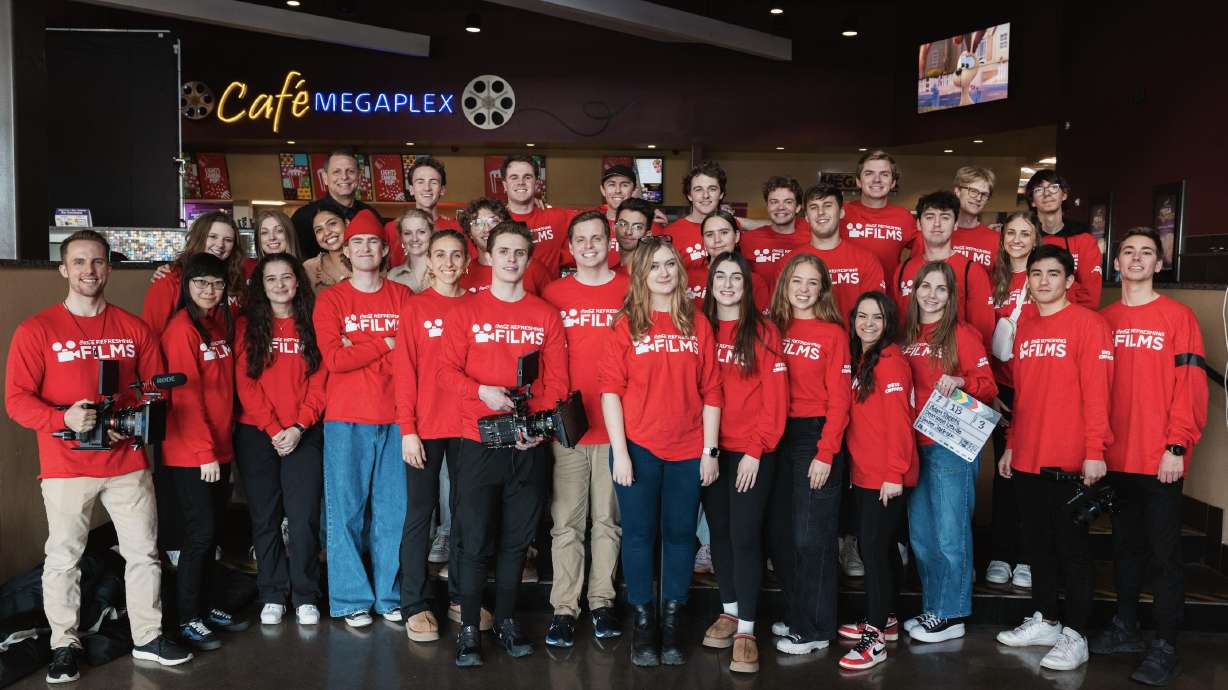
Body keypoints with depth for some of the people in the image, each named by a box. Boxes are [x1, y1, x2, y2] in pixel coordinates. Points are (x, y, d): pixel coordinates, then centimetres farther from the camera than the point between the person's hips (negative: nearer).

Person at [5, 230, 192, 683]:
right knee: (63, 558, 5)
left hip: (128, 463, 3)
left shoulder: (134, 328, 7)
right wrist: (64, 418, -22)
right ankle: (65, 645, 21)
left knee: (144, 552, 8)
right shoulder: (36, 330, -2)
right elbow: (16, 400, -6)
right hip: (65, 467, -2)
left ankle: (148, 637, 21)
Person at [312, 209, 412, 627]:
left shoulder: (403, 297, 10)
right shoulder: (331, 299, 3)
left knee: (393, 509, 5)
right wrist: (386, 344, -6)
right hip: (346, 420, -2)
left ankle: (390, 596, 17)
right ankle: (352, 600, 12)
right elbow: (334, 359, -9)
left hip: (394, 417, 2)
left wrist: (360, 352, -8)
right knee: (347, 510, 1)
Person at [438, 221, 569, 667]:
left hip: (529, 446, 2)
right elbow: (446, 370, -5)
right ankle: (469, 629, 14)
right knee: (475, 540, 1)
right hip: (478, 443, -2)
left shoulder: (546, 315, 6)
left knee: (517, 540, 11)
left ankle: (506, 622, 25)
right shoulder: (465, 311, 2)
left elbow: (557, 380, 2)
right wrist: (482, 392, -22)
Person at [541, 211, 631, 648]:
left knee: (608, 519, 9)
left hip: (616, 425, 0)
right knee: (566, 522, 4)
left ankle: (602, 602, 22)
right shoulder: (553, 294, 5)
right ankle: (564, 608, 12)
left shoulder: (631, 292, 3)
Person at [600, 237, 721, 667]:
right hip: (637, 448, -2)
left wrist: (710, 450, 0)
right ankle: (642, 621, 19)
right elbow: (610, 389, -5)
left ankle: (672, 622, 22)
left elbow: (711, 392, 5)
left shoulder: (697, 325, 5)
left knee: (680, 534, 9)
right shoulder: (627, 324, 0)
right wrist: (619, 451, -11)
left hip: (688, 451, 2)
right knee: (639, 535, 6)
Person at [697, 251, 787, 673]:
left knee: (745, 535, -4)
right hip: (710, 448, 4)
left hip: (752, 451, -3)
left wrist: (756, 449, -11)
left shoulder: (763, 332, -3)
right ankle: (730, 610, 28)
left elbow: (775, 397, -6)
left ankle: (746, 630, 4)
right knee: (719, 531, 12)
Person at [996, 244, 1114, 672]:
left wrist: (1094, 451, -18)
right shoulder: (1024, 329, 13)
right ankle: (1044, 621, 27)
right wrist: (1011, 444, 15)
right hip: (1026, 459, 6)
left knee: (1072, 548, 3)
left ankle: (1075, 636, 12)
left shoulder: (1088, 323, -7)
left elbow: (1096, 392, -13)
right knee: (1038, 544, 15)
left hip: (1069, 460, -6)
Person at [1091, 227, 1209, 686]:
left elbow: (1191, 386, -8)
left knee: (1164, 552, 0)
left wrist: (1177, 446, -13)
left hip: (1160, 459, -4)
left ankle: (1165, 648, 8)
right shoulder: (1104, 319, 9)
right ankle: (1125, 628, 27)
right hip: (1116, 458, 4)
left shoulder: (1178, 316, -3)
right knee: (1125, 546, 15)